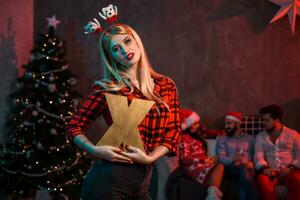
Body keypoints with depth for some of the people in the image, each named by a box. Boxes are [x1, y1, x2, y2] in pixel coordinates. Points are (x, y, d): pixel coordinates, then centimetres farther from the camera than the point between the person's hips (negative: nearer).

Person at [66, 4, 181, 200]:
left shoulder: (166, 86, 6)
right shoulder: (108, 88, -4)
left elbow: (173, 132, 5)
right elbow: (75, 127, 0)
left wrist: (150, 157, -11)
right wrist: (96, 151, -17)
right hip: (109, 180, -4)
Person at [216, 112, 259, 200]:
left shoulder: (250, 139, 24)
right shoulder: (222, 139, 18)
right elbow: (221, 158, 0)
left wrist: (251, 164, -13)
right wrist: (232, 159, -23)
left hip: (248, 169, 1)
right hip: (230, 169, -1)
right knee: (243, 170, -37)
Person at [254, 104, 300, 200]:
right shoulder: (260, 137, 17)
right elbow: (258, 156, 2)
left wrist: (290, 167, -15)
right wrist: (264, 168, -20)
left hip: (289, 171, -1)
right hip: (271, 172, 1)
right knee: (261, 180, -35)